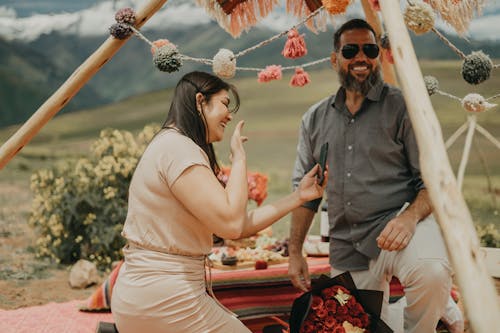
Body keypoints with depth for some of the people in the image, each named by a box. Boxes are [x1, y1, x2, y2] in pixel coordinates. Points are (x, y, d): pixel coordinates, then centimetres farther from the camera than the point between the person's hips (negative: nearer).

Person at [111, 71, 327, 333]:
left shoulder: (178, 146, 17)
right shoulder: (178, 147, -15)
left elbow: (239, 225, 15)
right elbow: (231, 224, -22)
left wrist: (298, 196, 16)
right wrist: (239, 157, -8)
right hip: (162, 302, -10)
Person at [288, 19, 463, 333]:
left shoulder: (403, 107, -1)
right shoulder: (315, 119, 12)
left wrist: (410, 216, -24)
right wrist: (295, 252, 12)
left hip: (398, 224, -4)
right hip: (346, 249, 5)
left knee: (431, 273, -36)